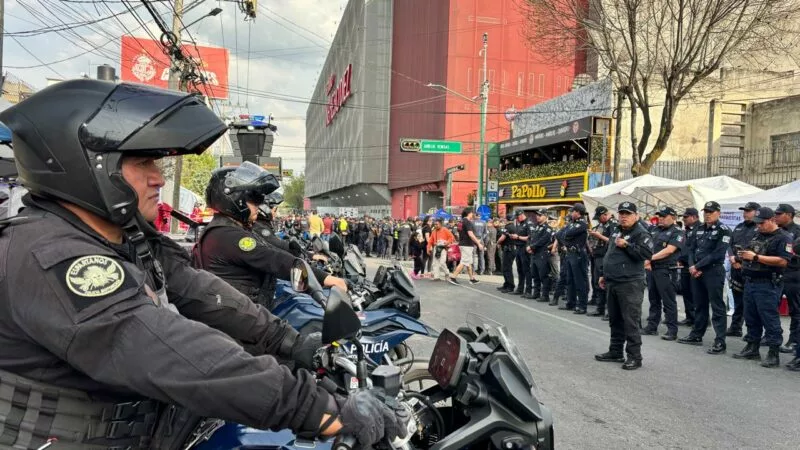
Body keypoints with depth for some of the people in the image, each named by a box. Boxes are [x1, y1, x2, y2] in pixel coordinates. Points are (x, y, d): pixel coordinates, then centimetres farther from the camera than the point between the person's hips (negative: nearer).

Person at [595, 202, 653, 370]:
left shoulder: (641, 233, -9)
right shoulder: (616, 231, 16)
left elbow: (647, 254, -22)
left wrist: (626, 245, -23)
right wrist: (604, 275, 23)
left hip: (630, 284, -8)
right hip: (612, 282, 9)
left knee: (630, 321, -7)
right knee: (615, 320, 15)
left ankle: (634, 356, 0)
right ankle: (615, 352, 25)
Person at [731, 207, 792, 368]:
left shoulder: (783, 238, -8)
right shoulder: (757, 235, 17)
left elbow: (783, 261, -20)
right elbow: (749, 254, 26)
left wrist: (756, 257, -21)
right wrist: (742, 254, 2)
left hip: (768, 285, -8)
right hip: (750, 282, 8)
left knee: (770, 319, -5)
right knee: (751, 317, 13)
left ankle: (774, 354, 1)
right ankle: (752, 348, 23)